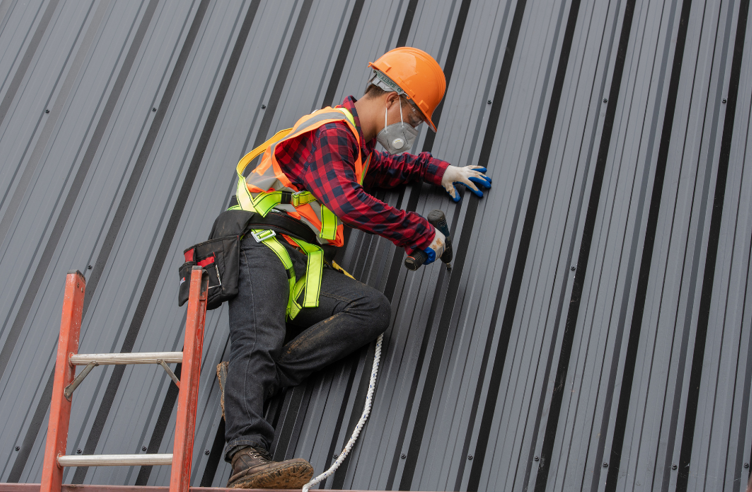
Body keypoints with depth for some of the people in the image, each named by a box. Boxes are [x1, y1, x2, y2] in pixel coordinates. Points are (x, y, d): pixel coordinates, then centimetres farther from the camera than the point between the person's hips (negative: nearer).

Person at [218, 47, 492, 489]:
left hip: (306, 268, 8)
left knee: (375, 309, -17)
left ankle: (248, 381, -25)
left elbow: (381, 168, 49)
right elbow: (351, 203, -21)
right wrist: (423, 235, -13)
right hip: (263, 247, -8)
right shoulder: (330, 131, -6)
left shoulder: (355, 141, 25)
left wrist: (437, 170, 34)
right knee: (260, 342, -31)